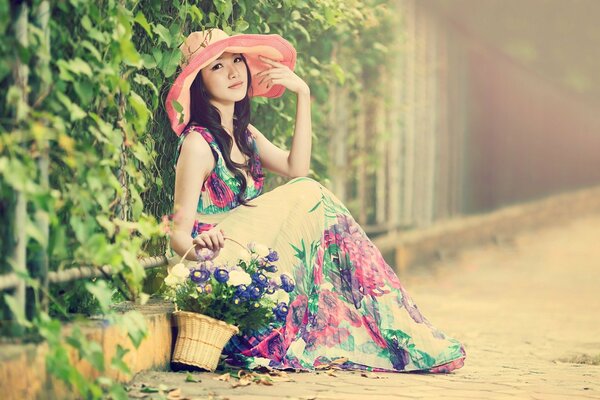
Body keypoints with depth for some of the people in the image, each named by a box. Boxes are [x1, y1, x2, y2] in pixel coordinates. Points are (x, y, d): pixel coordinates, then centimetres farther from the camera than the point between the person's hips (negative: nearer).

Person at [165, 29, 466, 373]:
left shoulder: (244, 134, 14)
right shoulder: (198, 143, -12)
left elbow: (295, 168, -1)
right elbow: (179, 232, -15)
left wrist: (303, 94, -1)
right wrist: (199, 246, -38)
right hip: (215, 264, -8)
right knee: (308, 196, -16)